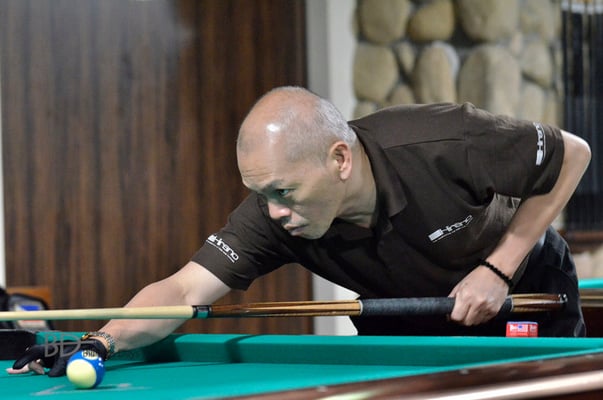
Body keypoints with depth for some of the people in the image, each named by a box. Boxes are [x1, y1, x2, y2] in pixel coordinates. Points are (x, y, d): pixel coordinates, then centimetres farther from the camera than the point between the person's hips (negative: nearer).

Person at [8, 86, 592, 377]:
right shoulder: (272, 215, -29)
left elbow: (572, 154, -23)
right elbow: (185, 290, -34)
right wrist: (104, 340, -53)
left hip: (527, 302, -3)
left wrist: (497, 267, -27)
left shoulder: (449, 146, -39)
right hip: (404, 331, 3)